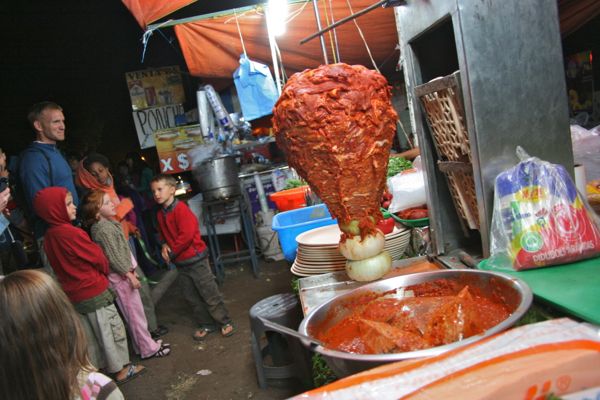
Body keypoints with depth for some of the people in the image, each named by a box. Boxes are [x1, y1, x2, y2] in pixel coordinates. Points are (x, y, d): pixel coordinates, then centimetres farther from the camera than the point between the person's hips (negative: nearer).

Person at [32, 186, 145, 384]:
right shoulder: (71, 233, -24)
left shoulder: (48, 237, 1)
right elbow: (98, 258, -13)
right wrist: (104, 272, 6)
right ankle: (121, 369, 19)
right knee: (112, 329, 8)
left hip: (73, 294, 7)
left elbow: (64, 264, 10)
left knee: (89, 334, 19)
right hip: (94, 292, -7)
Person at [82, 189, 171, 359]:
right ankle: (148, 349, 13)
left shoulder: (107, 223, 9)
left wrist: (130, 271, 14)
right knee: (134, 313, 2)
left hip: (123, 273, 9)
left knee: (136, 312, 16)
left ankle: (146, 343, 28)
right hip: (120, 277, -9)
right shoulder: (102, 229, -20)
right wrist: (130, 275, -16)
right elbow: (113, 257, -21)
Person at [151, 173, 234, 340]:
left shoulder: (181, 208, -17)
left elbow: (187, 234, -24)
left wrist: (172, 252, -16)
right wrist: (165, 246, -2)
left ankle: (225, 322, 18)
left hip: (196, 260, -8)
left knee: (210, 294, 2)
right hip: (181, 263, 8)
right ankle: (206, 324, 29)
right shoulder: (160, 214, 7)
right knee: (191, 297, 14)